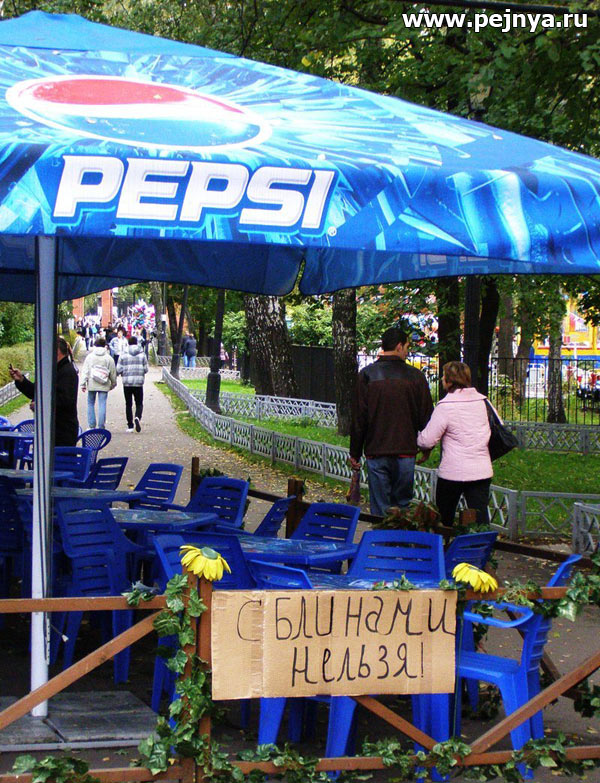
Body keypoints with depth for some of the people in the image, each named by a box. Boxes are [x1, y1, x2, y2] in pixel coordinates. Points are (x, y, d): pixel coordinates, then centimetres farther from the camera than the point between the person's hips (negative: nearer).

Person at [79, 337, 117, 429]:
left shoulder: (90, 356, 1)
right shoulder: (108, 358, 1)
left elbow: (85, 371, -2)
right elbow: (113, 373, 7)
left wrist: (83, 384, 0)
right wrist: (113, 384, 21)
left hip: (92, 385, 0)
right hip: (104, 386, 0)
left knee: (90, 404, 12)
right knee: (102, 405, 0)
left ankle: (91, 426, 9)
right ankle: (101, 427, -3)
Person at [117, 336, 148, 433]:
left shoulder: (123, 355, -2)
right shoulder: (142, 354, 0)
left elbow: (119, 369, -3)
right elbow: (146, 369, 0)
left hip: (127, 382, 0)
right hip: (139, 382, 0)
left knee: (128, 404, 9)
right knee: (139, 403, 7)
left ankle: (130, 426, 8)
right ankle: (137, 418, -23)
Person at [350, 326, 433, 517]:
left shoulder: (367, 374, -3)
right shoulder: (415, 376, -2)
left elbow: (358, 418, -1)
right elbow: (426, 416, 3)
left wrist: (355, 453, 6)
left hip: (376, 453, 0)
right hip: (406, 452, 0)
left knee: (380, 509, 4)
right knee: (402, 503, 11)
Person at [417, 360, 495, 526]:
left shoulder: (445, 406, -12)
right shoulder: (481, 401, 5)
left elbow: (427, 439, -12)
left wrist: (425, 450, 11)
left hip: (453, 471, -5)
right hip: (482, 471, 5)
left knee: (444, 518, 13)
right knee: (481, 518, 2)